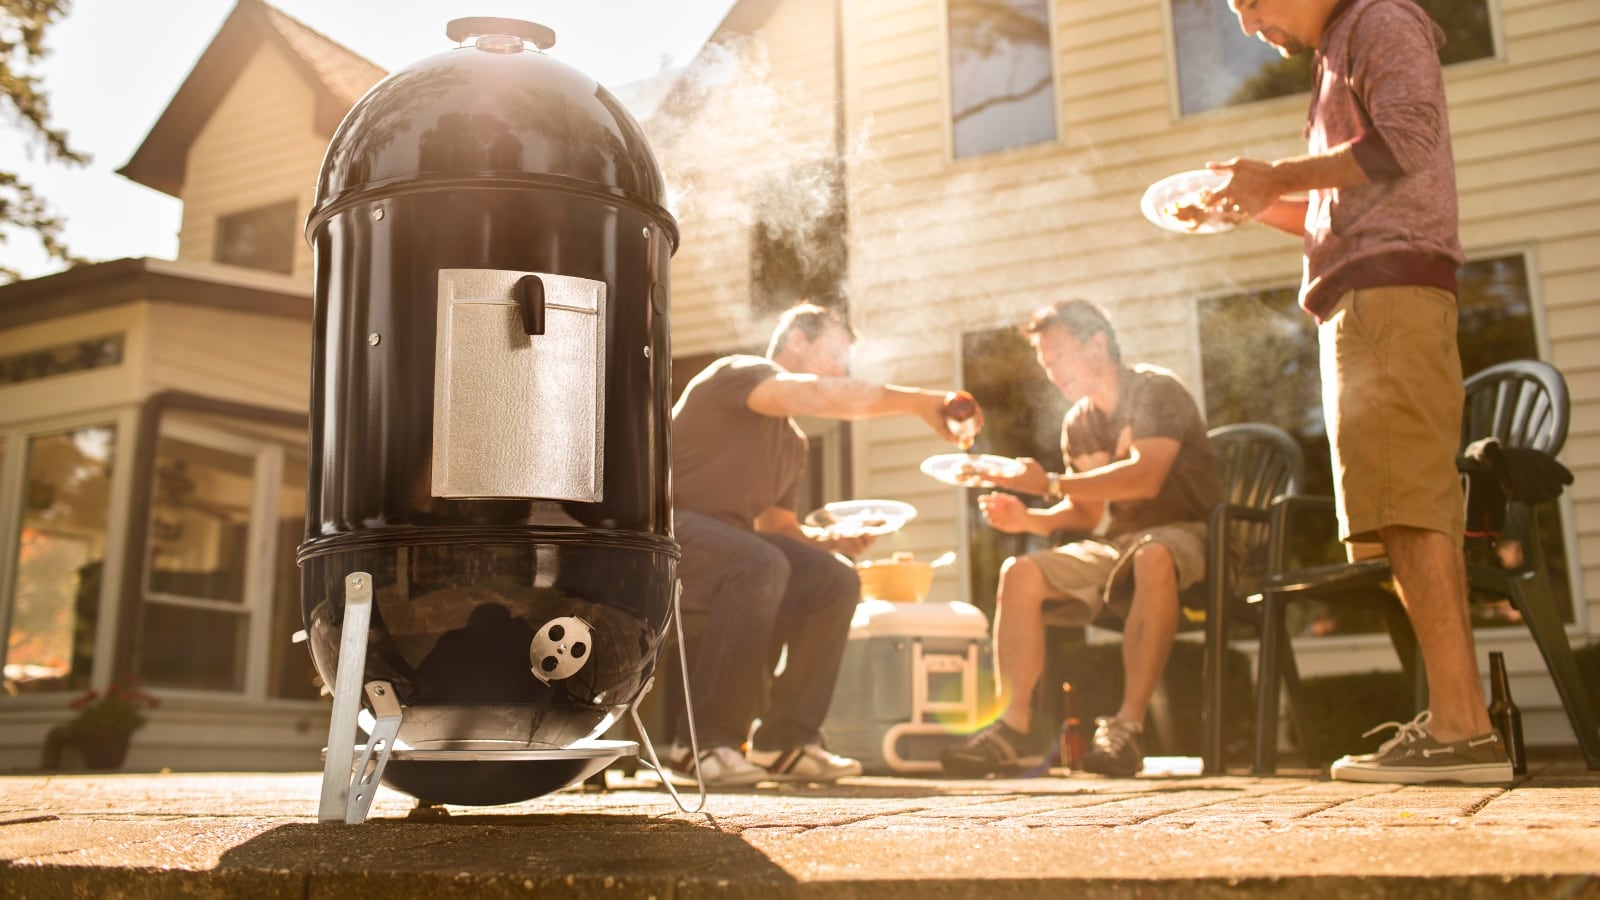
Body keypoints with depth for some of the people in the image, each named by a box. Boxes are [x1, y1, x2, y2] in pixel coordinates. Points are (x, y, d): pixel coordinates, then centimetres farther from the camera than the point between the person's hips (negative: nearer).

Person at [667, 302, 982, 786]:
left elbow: (777, 526, 19)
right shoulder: (738, 373, -8)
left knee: (835, 581, -4)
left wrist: (830, 539, -2)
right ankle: (705, 742, -28)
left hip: (723, 538, 9)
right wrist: (917, 401, -27)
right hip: (665, 525, -9)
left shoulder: (793, 441, 19)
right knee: (760, 565, -35)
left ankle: (785, 741, -5)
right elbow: (816, 395, -27)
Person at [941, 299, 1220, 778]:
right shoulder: (1079, 422, 12)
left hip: (1184, 533, -6)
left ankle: (1127, 725, -39)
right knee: (1020, 573, -15)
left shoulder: (1156, 390, -9)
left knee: (1153, 559, -41)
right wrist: (1028, 519, -7)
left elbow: (1145, 478, -25)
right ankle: (1015, 727, -24)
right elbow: (1087, 513, 13)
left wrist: (1051, 484, -25)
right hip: (1119, 541, 7)